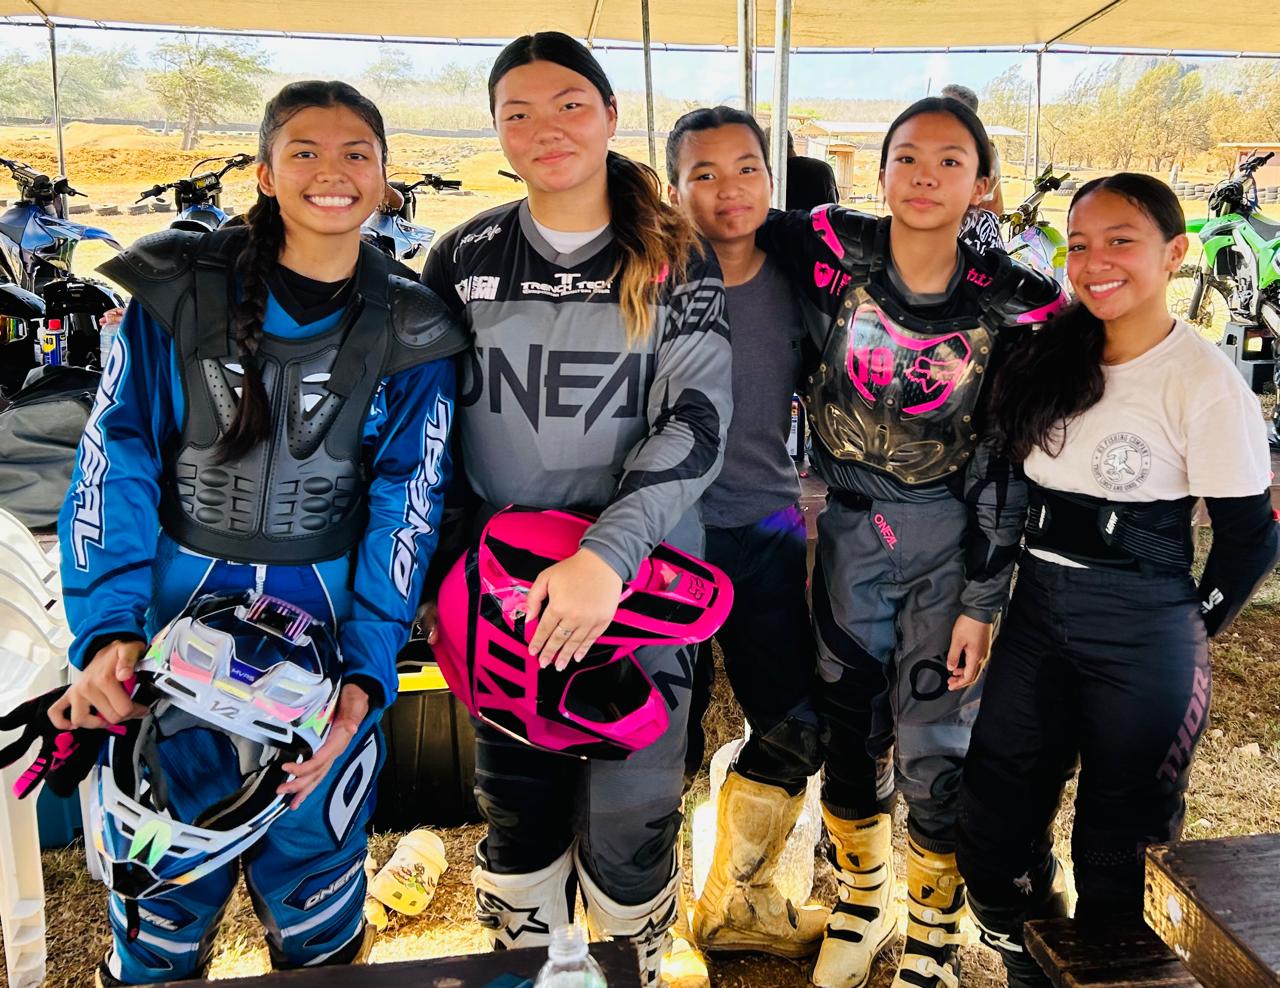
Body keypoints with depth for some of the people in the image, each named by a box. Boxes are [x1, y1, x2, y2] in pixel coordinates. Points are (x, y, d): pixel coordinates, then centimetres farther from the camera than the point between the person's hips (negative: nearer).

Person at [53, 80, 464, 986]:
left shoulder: (409, 334, -2)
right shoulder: (177, 292, -3)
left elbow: (406, 508, -4)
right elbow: (115, 464, -4)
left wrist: (366, 671, -13)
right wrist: (109, 627, -15)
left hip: (330, 627, 0)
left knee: (311, 864, 13)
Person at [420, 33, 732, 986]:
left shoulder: (677, 261, -2)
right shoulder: (465, 257, 4)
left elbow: (697, 422, -12)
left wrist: (606, 556, -24)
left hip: (641, 580, -2)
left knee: (629, 819, 2)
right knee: (519, 808, 12)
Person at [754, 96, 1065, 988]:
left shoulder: (1014, 304, -12)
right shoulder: (832, 250, -10)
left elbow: (1007, 467, -8)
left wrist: (982, 600, -8)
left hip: (953, 537, -1)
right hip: (849, 524, 2)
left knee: (934, 745, 3)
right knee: (852, 728, 11)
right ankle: (862, 900, 39)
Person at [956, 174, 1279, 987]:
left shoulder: (1205, 381, -12)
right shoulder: (1052, 357, 4)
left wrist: (1191, 628, 0)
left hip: (1143, 630, -5)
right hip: (1038, 611, 6)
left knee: (1117, 839, 11)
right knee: (995, 824, 13)